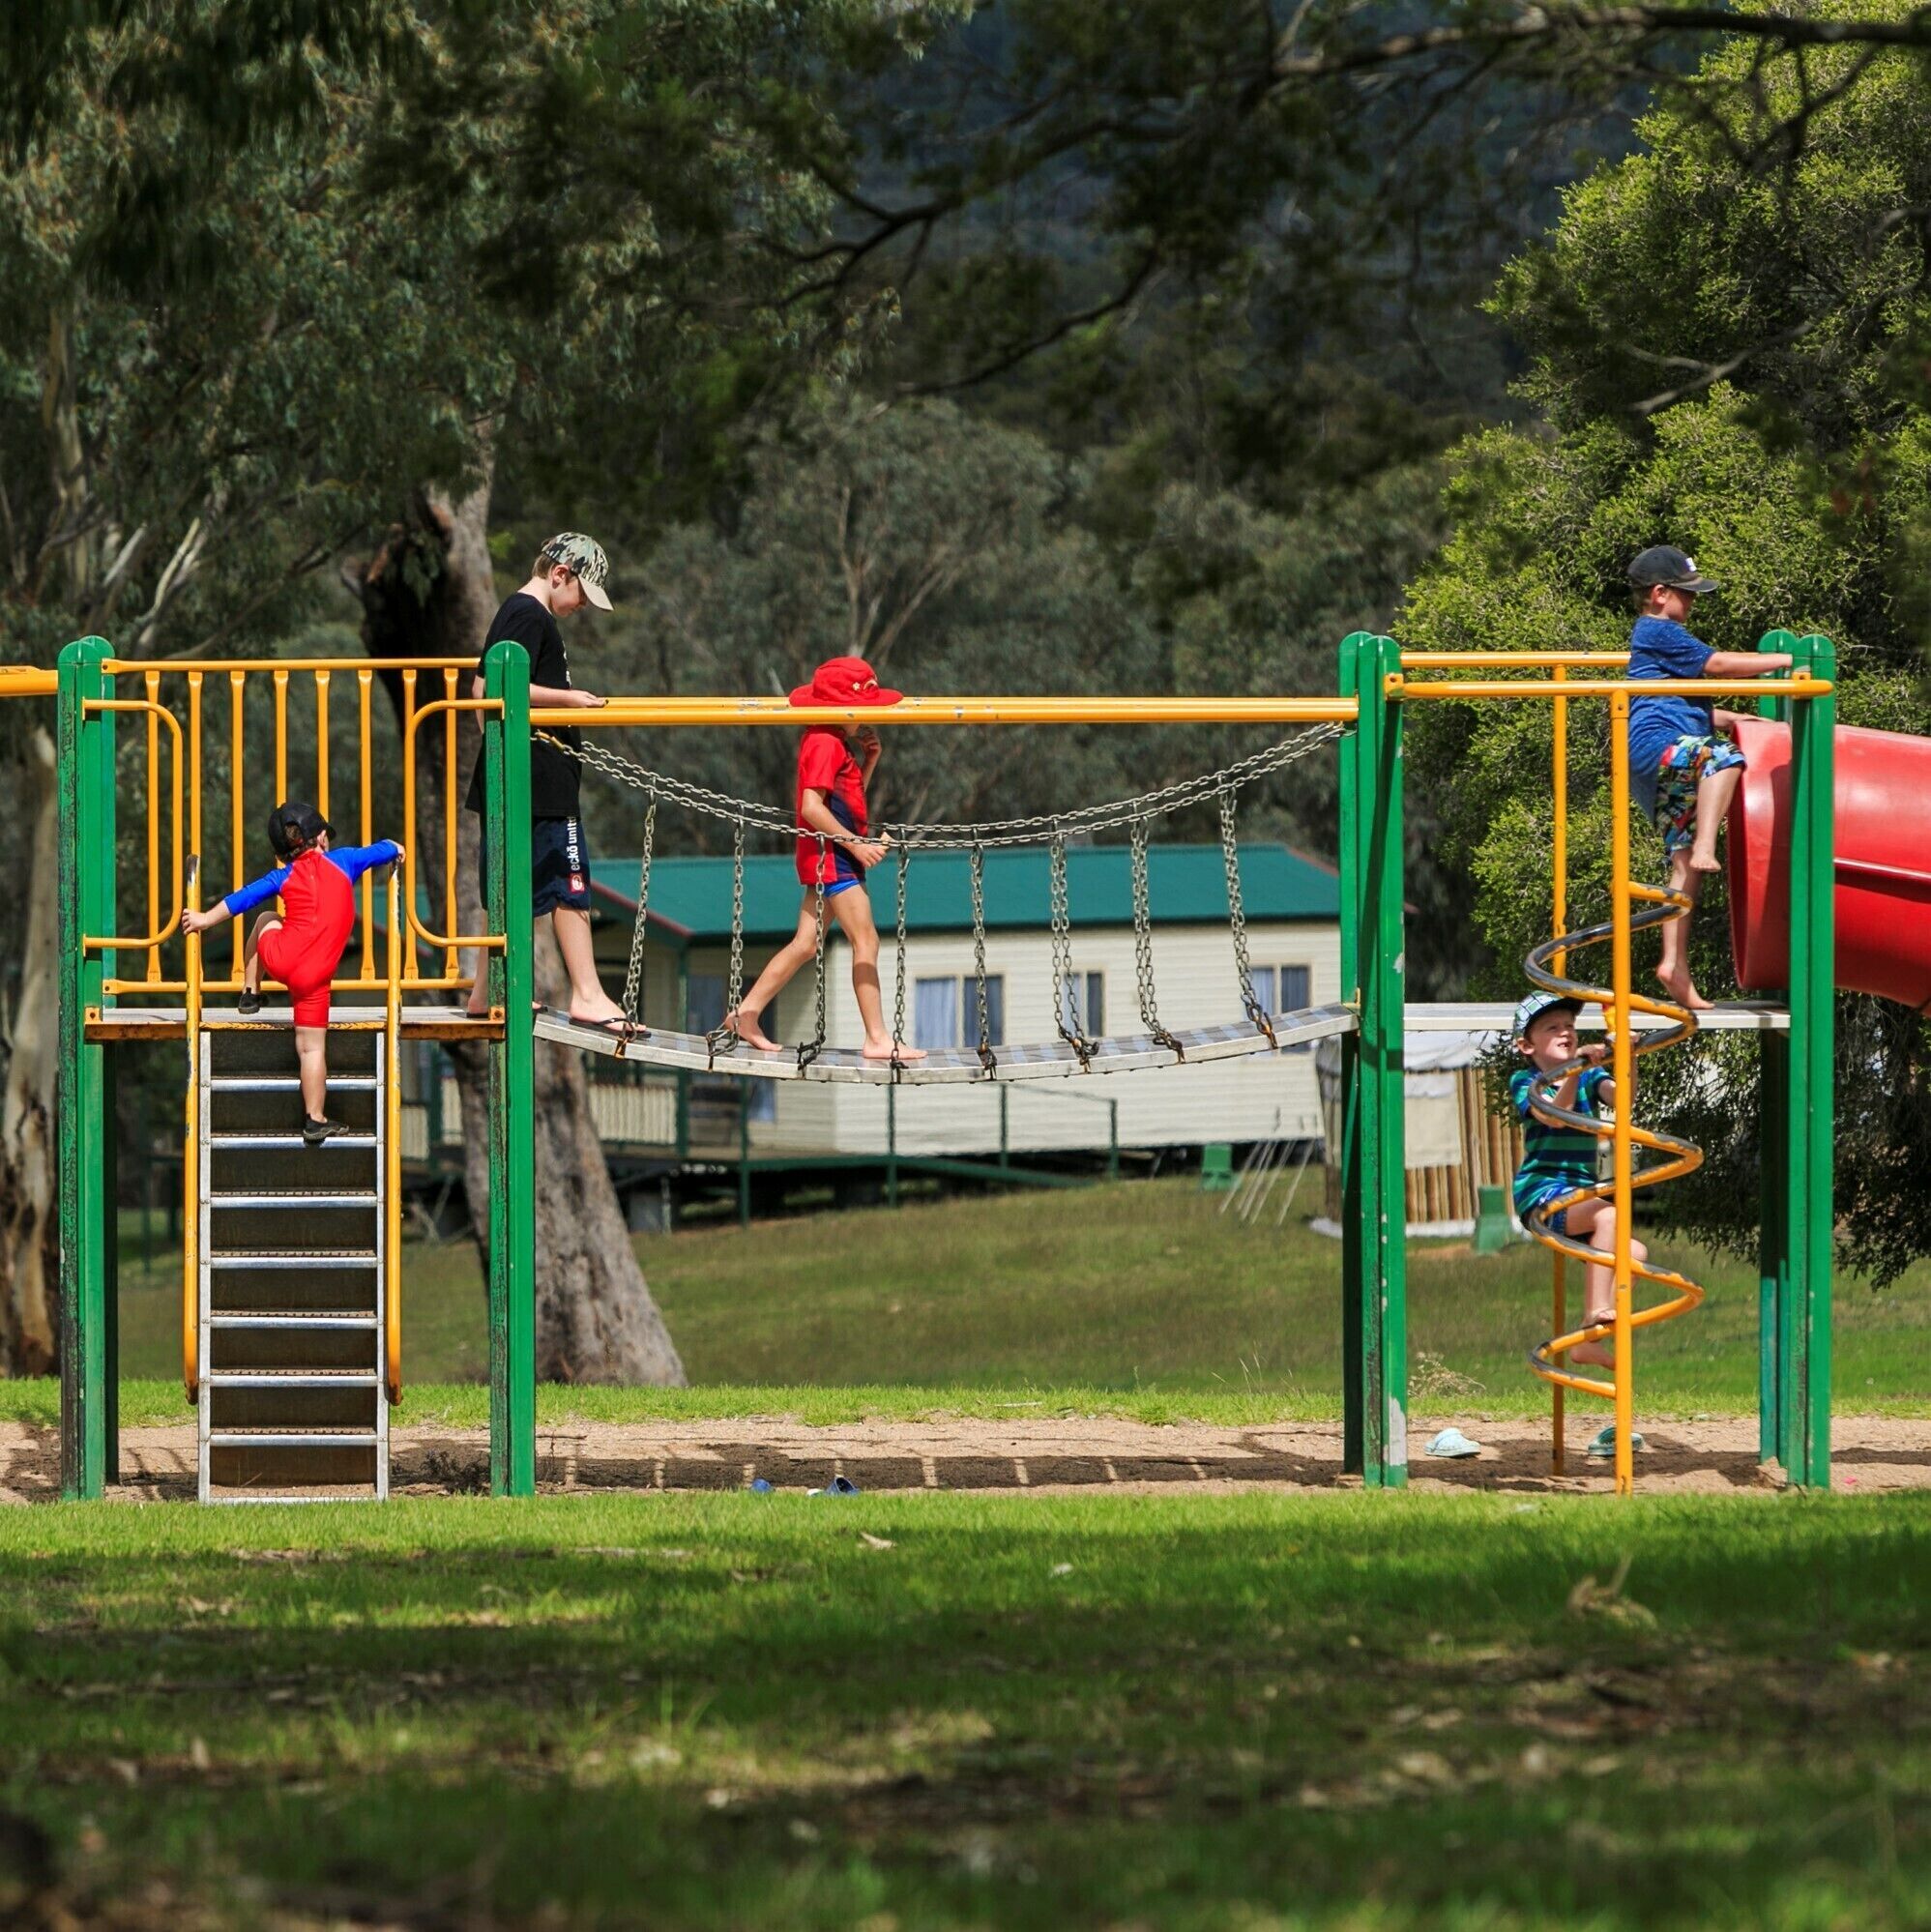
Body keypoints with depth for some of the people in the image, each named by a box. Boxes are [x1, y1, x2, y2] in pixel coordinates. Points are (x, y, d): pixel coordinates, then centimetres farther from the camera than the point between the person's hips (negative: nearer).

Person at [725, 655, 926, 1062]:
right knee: (866, 940, -12)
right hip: (828, 851, -10)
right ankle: (877, 1038, -13)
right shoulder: (825, 742, -14)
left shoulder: (838, 742, 16)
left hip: (837, 854, 10)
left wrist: (868, 760, 9)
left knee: (805, 944, 11)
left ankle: (747, 1012, 15)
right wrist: (855, 843, -21)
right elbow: (813, 807, -21)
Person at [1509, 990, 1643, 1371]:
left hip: (1582, 1191, 7)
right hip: (1541, 1188, -7)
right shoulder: (1525, 1081, -1)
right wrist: (1574, 1068, -36)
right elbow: (1553, 1112, -22)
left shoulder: (1590, 1077, 13)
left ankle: (1588, 1343, -6)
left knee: (1633, 1252, -9)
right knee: (1609, 1215, -32)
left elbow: (1620, 1097, -9)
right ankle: (1597, 1312, -36)